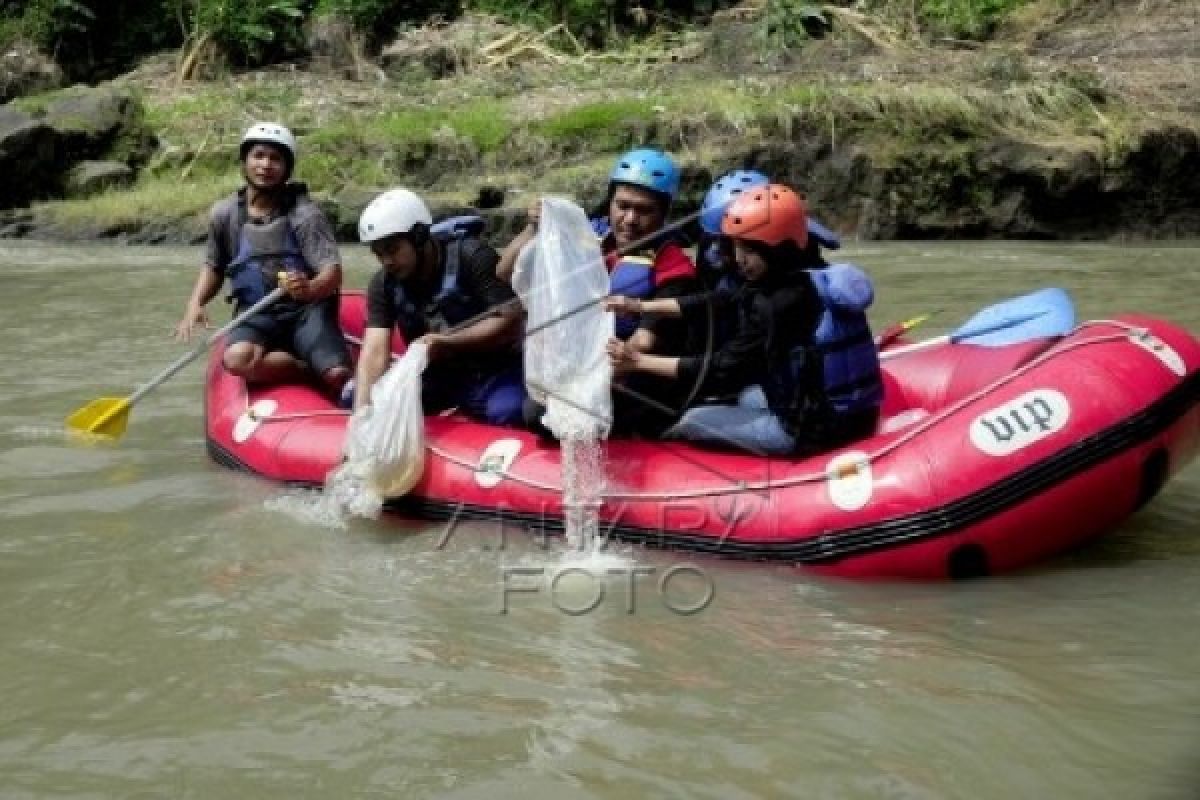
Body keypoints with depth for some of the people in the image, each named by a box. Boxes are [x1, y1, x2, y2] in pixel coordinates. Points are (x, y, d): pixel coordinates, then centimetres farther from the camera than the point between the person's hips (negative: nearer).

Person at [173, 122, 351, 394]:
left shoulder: (304, 213, -9)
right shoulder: (224, 214, 2)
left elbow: (333, 272, -17)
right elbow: (214, 266, 16)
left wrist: (310, 289, -39)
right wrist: (195, 304, -2)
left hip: (306, 310, -3)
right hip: (256, 316, 3)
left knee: (338, 375, -30)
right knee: (237, 358, -32)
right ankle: (311, 368, -15)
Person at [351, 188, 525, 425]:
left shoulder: (472, 257, -17)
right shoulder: (383, 284, -4)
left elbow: (510, 320, -21)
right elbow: (375, 350, -14)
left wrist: (447, 343, -31)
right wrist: (362, 410, -31)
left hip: (491, 372, -6)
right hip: (434, 375, 6)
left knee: (508, 411, -37)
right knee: (354, 395, -9)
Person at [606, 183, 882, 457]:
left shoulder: (776, 305, -21)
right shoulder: (808, 280, 4)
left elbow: (723, 368, -16)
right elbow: (719, 301, 6)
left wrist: (639, 361, -12)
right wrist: (640, 306, 5)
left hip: (810, 431, -8)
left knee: (694, 420, 8)